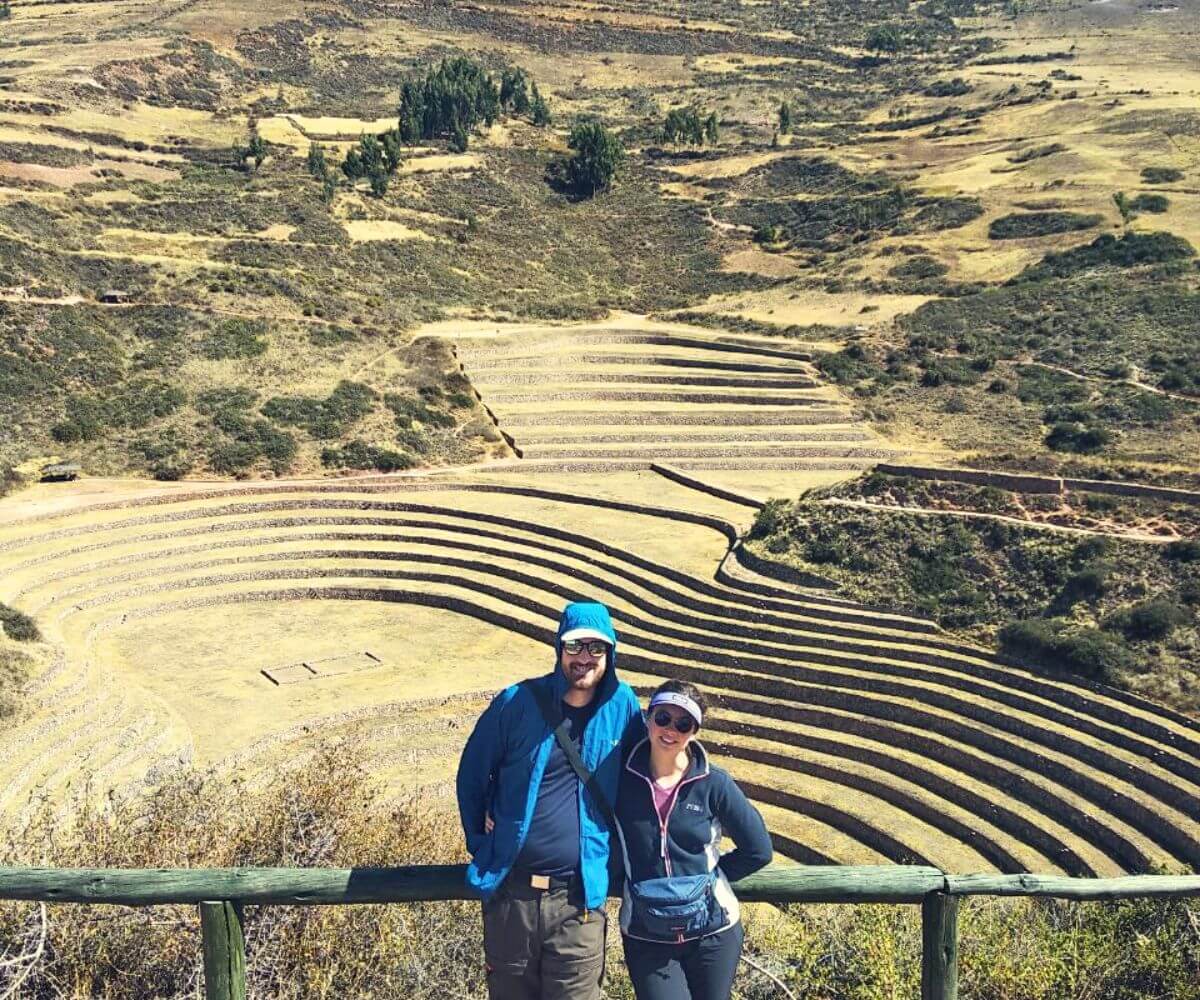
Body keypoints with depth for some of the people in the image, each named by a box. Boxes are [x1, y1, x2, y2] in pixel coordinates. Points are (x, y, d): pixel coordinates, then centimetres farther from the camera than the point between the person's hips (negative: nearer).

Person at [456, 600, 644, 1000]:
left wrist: (620, 851, 14)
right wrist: (481, 847, 6)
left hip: (580, 897, 0)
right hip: (510, 892, 0)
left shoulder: (622, 705, -1)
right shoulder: (517, 703, -6)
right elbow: (471, 775, 6)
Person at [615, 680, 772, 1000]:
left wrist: (708, 877, 0)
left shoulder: (713, 784, -9)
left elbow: (758, 850, -1)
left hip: (713, 931, 1)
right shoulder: (623, 778, -7)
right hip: (645, 937, 0)